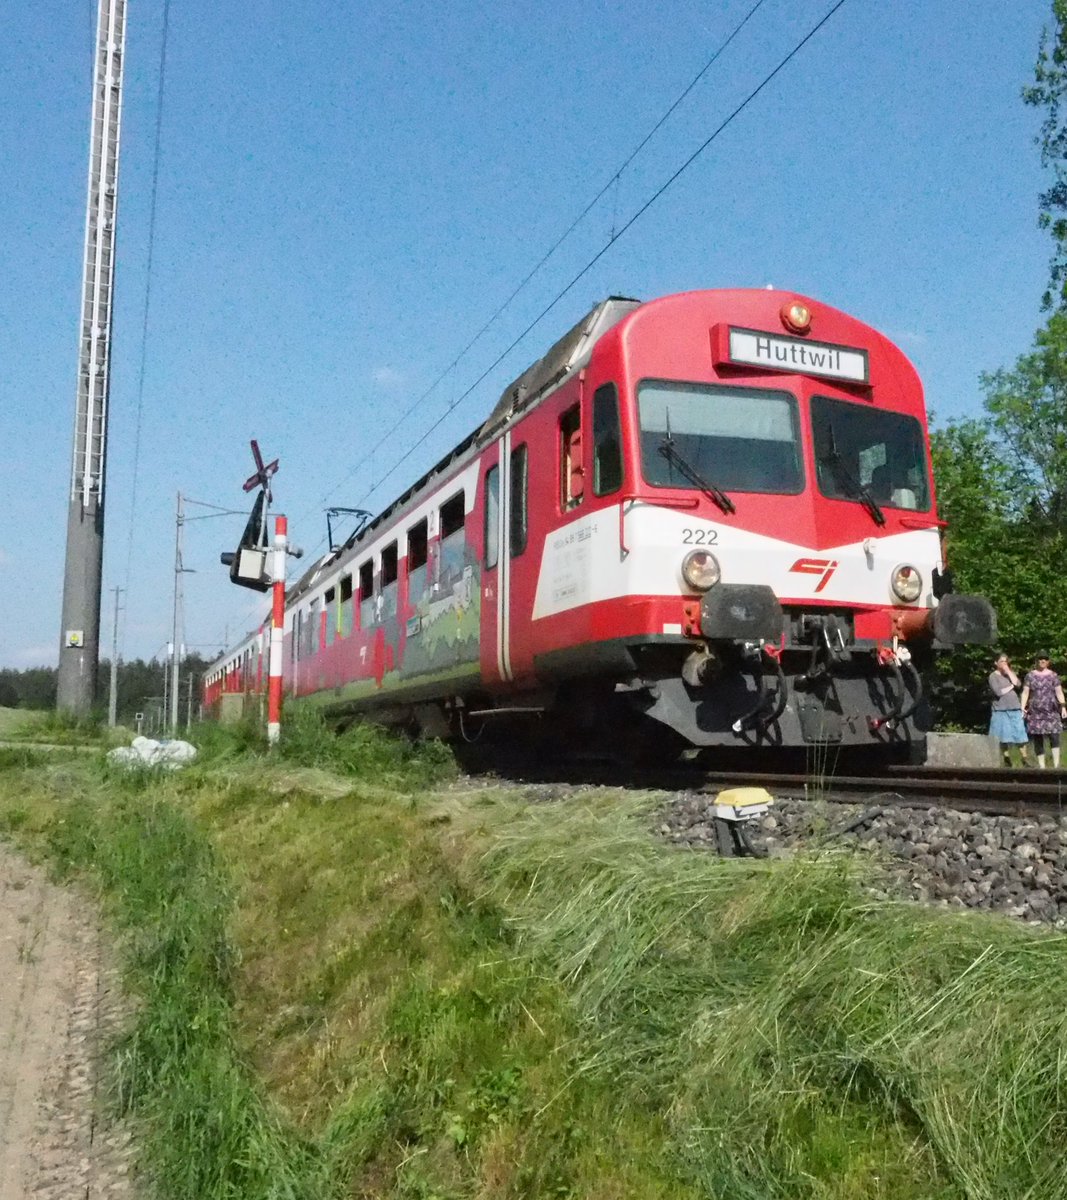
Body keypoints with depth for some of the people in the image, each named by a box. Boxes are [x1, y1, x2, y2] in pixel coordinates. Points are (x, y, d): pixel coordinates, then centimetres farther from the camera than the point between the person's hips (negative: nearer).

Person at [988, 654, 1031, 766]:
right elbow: (998, 692, -12)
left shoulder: (1010, 673, 15)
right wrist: (1011, 687, -1)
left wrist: (1008, 671, -4)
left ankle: (1025, 759, 3)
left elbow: (1017, 684, -4)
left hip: (1015, 708, 3)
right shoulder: (993, 676, 0)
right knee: (1004, 737, -2)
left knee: (1020, 734, -2)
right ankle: (1007, 760, 7)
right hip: (1001, 710, -3)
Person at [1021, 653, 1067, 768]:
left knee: (1054, 737, -12)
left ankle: (1056, 766, -11)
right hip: (1035, 713, 1)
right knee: (1037, 739, 1)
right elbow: (1025, 693, 4)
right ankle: (1041, 766, 7)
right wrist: (1022, 708, -6)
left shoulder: (1053, 675, 7)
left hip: (1051, 711, 0)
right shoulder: (1030, 675, 7)